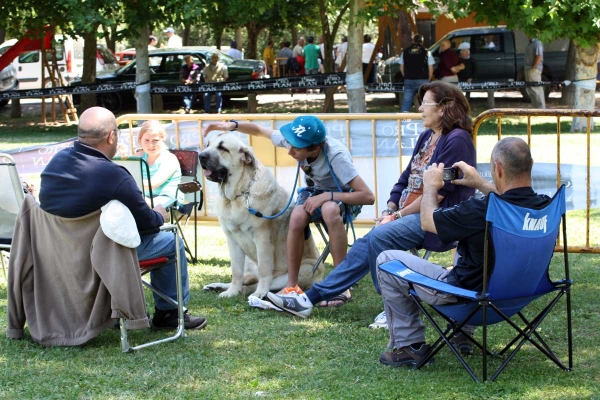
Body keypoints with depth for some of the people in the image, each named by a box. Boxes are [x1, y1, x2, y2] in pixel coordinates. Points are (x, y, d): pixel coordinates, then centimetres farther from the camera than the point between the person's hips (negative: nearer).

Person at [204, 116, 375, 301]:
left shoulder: (336, 156, -34)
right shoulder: (293, 139, -20)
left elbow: (368, 196, -36)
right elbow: (259, 130, -1)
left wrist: (327, 196, -37)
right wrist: (233, 125, -19)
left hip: (342, 195, -5)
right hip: (314, 190, 5)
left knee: (330, 210, -40)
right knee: (297, 218, -29)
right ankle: (292, 285, -17)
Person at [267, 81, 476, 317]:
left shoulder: (457, 140, -13)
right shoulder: (427, 137, 17)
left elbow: (438, 193, -18)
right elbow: (406, 178, 18)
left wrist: (398, 215, -14)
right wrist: (390, 211, 2)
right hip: (410, 214, 9)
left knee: (380, 236, -27)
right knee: (367, 244, -5)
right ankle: (311, 298, -5)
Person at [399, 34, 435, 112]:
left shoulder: (405, 52, 8)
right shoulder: (426, 52, -1)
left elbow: (401, 68, 12)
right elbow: (430, 69, -1)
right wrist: (428, 80, 12)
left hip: (408, 81, 2)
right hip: (423, 81, -2)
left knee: (406, 102, 3)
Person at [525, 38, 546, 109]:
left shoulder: (537, 43, -11)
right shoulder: (530, 43, 18)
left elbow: (539, 56, -20)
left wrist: (533, 67, -20)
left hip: (534, 70, -10)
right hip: (528, 69, 10)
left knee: (536, 89, -9)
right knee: (530, 89, 12)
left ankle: (541, 108, -8)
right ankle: (536, 107, 18)